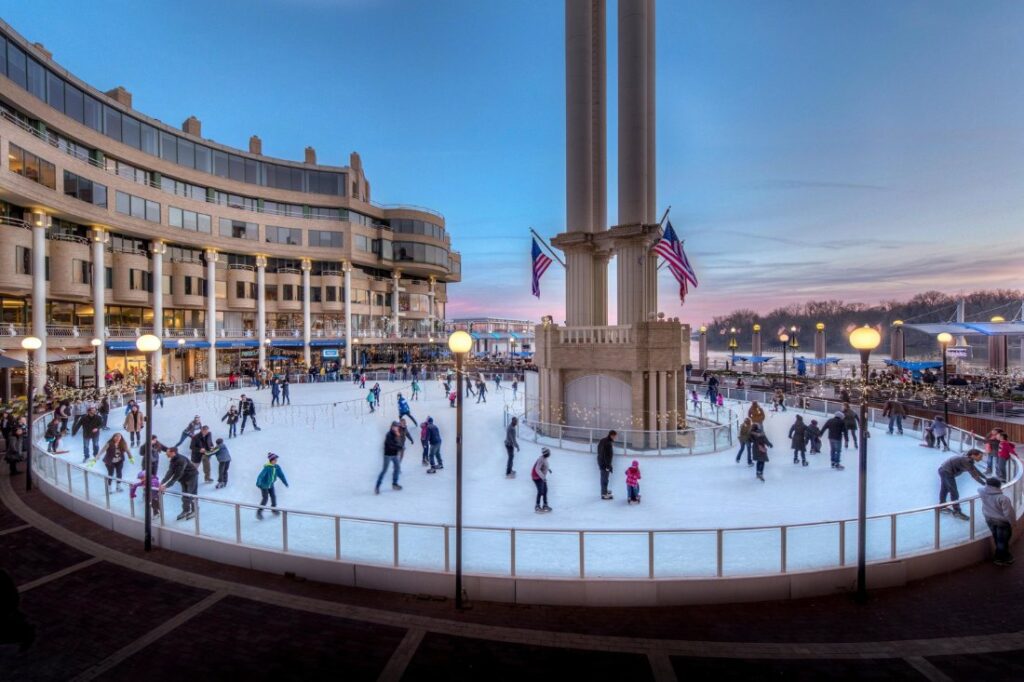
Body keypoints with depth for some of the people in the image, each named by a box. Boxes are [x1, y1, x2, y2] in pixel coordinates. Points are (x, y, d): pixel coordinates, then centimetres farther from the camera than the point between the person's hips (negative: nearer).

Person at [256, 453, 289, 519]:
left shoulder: (277, 467, -11)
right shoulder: (267, 467, -29)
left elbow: (281, 475, -2)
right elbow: (261, 475, -38)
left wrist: (286, 483, 3)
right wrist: (258, 483, -52)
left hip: (271, 484, 6)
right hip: (264, 485, -6)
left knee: (273, 496, 9)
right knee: (265, 498, -7)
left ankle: (274, 509, 32)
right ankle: (259, 512, 9)